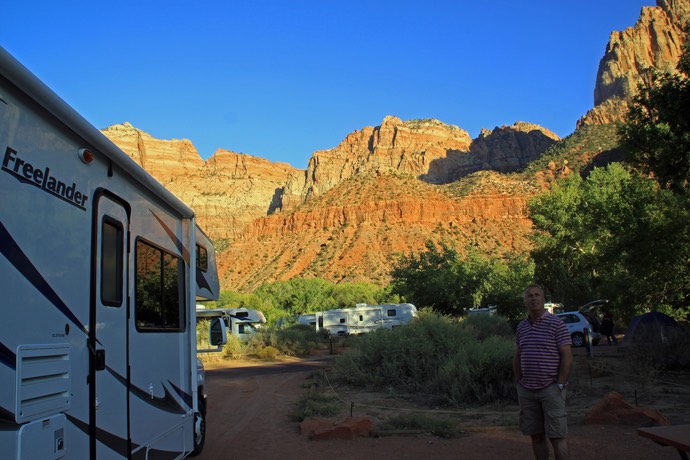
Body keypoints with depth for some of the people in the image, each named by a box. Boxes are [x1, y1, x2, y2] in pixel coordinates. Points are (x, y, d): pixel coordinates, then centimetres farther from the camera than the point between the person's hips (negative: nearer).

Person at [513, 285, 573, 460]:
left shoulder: (556, 324, -5)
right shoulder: (521, 327, 11)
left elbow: (567, 357, -8)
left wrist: (560, 385, -12)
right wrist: (518, 384, 10)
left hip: (550, 390, -5)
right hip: (526, 391, 5)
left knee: (557, 436, -3)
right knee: (536, 436, 9)